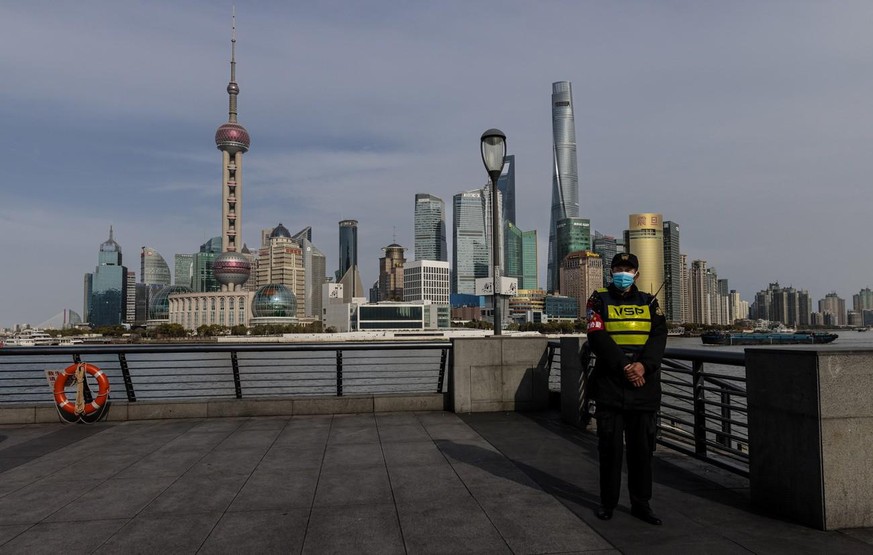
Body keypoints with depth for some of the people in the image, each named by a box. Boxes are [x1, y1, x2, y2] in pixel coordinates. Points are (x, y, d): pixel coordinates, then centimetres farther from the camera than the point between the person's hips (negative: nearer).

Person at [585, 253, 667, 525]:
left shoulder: (649, 302, 12)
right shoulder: (599, 300, 3)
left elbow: (659, 336, -1)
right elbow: (597, 337, -9)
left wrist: (644, 365, -17)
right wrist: (624, 367, -18)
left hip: (644, 384, 3)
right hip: (609, 385, -2)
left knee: (642, 447, 8)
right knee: (610, 446, 4)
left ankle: (640, 503, 20)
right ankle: (608, 502, 18)